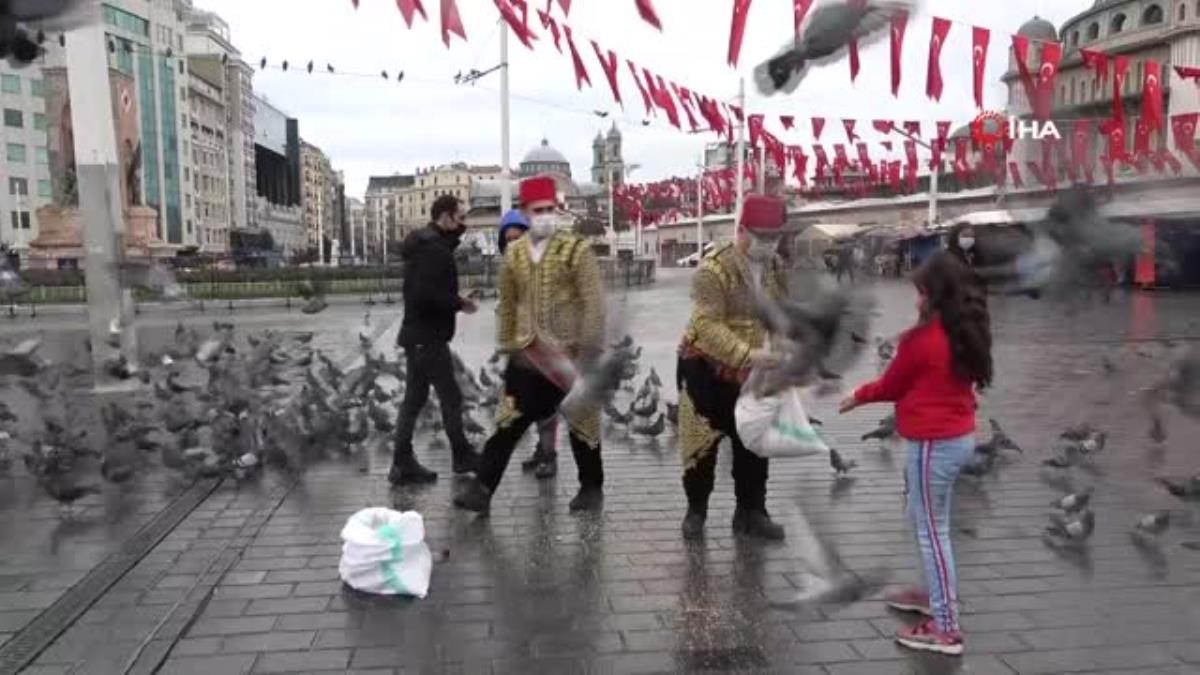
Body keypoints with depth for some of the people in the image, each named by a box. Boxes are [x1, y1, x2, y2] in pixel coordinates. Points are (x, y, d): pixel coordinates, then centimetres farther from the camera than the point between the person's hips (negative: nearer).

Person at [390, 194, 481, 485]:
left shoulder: (425, 243, 14)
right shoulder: (434, 249, -18)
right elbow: (427, 295, -27)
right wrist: (459, 303, -15)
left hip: (418, 334, 10)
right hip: (428, 337, -10)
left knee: (414, 399, 11)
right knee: (451, 398, 2)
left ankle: (403, 464, 15)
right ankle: (463, 457, 16)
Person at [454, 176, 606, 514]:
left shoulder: (577, 249, -9)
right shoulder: (514, 253, 5)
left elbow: (593, 304, -12)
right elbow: (507, 303, 13)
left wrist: (588, 353, -17)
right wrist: (506, 345, 11)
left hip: (569, 354, -3)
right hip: (526, 356, 4)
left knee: (581, 423, 10)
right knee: (507, 423, 4)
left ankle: (592, 487, 27)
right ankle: (481, 489, 9)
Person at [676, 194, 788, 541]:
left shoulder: (776, 267, 0)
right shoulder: (713, 270, -22)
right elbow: (707, 326, -32)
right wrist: (747, 354, -43)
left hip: (750, 371, 6)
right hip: (704, 368, -6)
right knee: (702, 443, 2)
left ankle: (750, 512, 23)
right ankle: (696, 511, 20)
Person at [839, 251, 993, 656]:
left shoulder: (921, 339, -20)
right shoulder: (967, 334, 4)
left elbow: (891, 386, -5)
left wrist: (859, 396, 12)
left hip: (934, 444, -9)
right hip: (960, 437, 9)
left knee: (932, 531, -1)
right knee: (924, 519, 24)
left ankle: (947, 629, 6)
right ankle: (936, 595, 38)